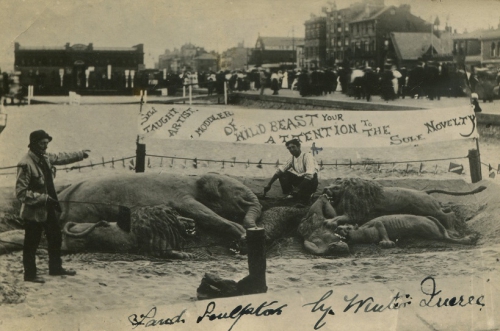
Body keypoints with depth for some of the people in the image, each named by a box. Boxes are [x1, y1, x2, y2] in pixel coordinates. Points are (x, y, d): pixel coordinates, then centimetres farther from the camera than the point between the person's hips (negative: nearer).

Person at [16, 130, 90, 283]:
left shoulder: (45, 157, 1)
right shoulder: (25, 164, -25)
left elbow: (61, 157, 22)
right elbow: (21, 193, -25)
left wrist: (81, 154, 29)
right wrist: (44, 198, -25)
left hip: (47, 208, 9)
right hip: (33, 211, -9)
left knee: (56, 237, 20)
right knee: (31, 244, 6)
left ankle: (55, 268, 37)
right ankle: (30, 274, 22)